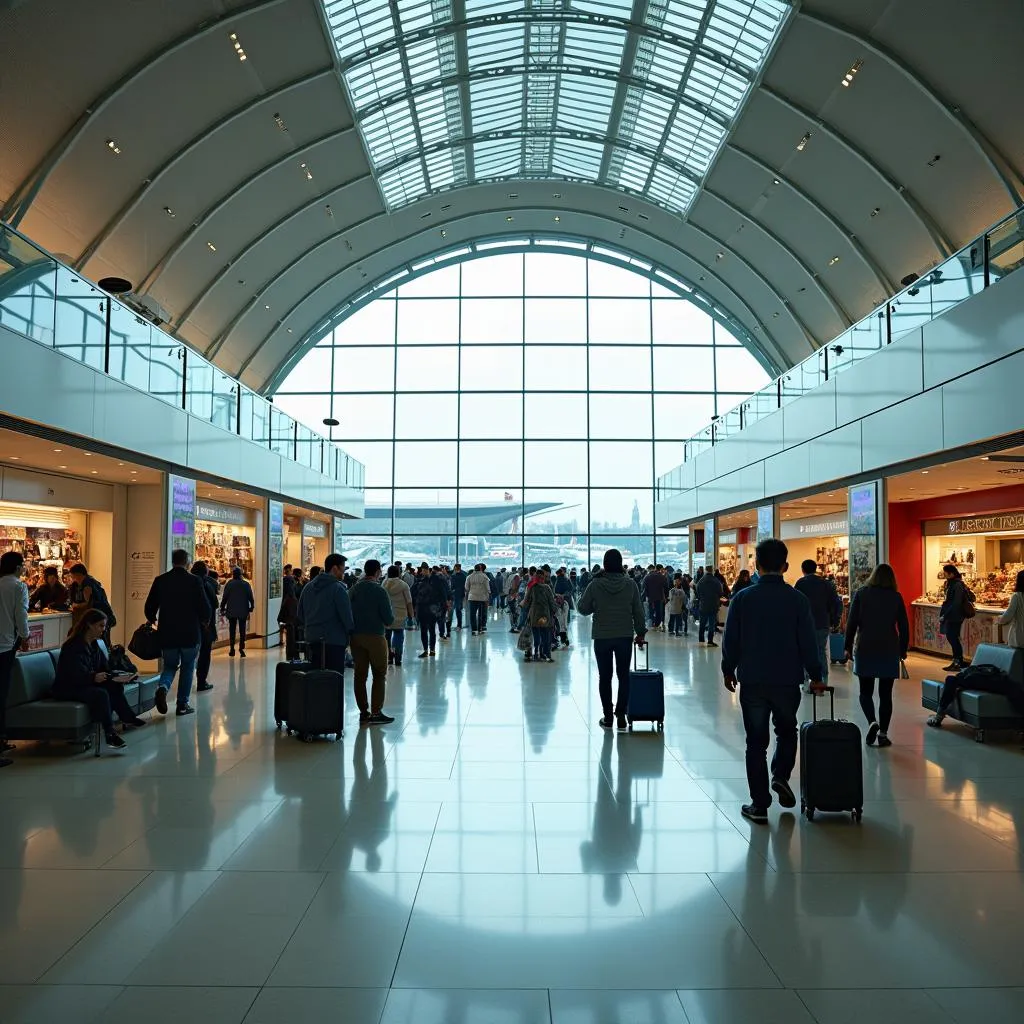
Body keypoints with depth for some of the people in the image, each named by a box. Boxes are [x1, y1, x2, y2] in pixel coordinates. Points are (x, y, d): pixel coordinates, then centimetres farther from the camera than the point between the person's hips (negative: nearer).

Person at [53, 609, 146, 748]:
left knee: (115, 687, -10)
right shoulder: (73, 646, -19)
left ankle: (128, 718, -2)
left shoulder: (93, 645, 10)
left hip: (87, 684, 9)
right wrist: (94, 678, -41)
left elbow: (104, 667, 9)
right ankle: (110, 733, -28)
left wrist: (115, 676, -10)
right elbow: (75, 675, -27)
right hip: (67, 689, -9)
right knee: (101, 694, -30)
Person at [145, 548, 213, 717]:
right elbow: (206, 607, -11)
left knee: (169, 666, 18)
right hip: (190, 634, -2)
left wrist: (152, 621, 25)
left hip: (167, 634, 3)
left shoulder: (160, 580, -1)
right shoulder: (194, 581, -10)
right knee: (187, 668, 13)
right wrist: (205, 621, 11)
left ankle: (162, 687, -11)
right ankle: (183, 704, 14)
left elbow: (149, 607, 4)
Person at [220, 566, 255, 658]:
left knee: (232, 630, 8)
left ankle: (232, 649, 7)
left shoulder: (229, 584, -5)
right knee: (242, 630, 5)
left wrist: (222, 609, 5)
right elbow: (251, 597, 0)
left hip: (231, 611, 0)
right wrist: (251, 608, 10)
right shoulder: (246, 584, -3)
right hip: (243, 611, 0)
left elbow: (224, 597, -3)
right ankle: (241, 649, 0)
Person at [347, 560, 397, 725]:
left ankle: (363, 712, 14)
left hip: (355, 636, 5)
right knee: (379, 675, 4)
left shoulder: (352, 590, 4)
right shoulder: (380, 591, -13)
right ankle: (376, 712, 3)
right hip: (375, 637, -5)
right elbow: (389, 619, -13)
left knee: (359, 674, 10)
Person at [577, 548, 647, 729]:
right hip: (625, 636, 1)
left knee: (605, 677, 7)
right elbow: (639, 611, 1)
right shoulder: (630, 584, -4)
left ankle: (608, 717, 11)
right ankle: (621, 715, 8)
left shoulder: (595, 585, -8)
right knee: (623, 676, 10)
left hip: (602, 637, -1)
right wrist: (640, 632, 12)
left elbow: (582, 609, 0)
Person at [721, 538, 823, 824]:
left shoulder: (742, 598, -5)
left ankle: (759, 804, 10)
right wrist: (815, 676, 10)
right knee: (786, 731, 24)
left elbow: (731, 640, -2)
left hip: (752, 681, 0)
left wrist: (728, 671, 13)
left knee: (756, 741, 8)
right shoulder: (797, 599, -5)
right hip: (788, 680, 0)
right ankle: (781, 776, 2)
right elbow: (808, 642, -2)